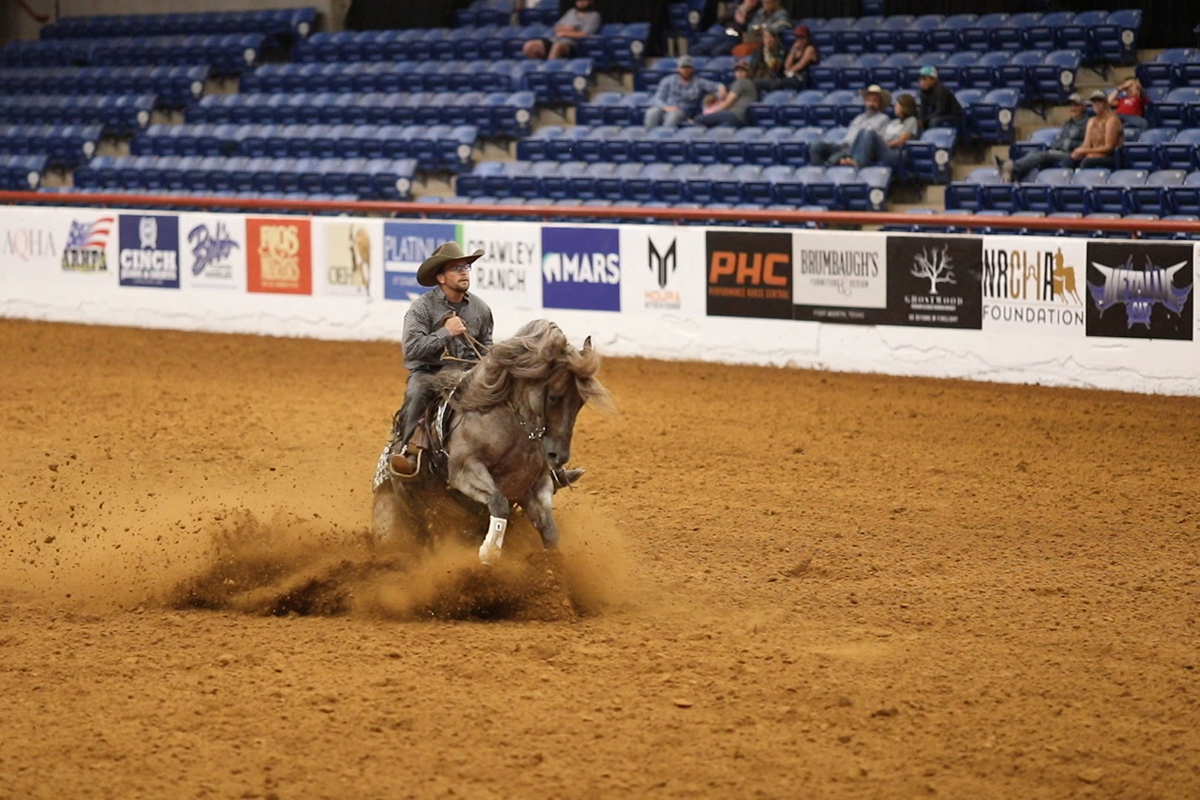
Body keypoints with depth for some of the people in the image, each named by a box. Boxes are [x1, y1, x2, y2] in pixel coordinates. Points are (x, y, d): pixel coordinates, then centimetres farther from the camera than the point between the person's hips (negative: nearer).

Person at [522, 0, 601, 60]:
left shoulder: (594, 15, 7)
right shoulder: (572, 11, 25)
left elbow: (584, 34, -7)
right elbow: (557, 27, 19)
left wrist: (564, 33, -3)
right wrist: (566, 29, -3)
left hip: (571, 45, -7)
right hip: (556, 41, 7)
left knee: (557, 46, -44)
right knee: (529, 46, -17)